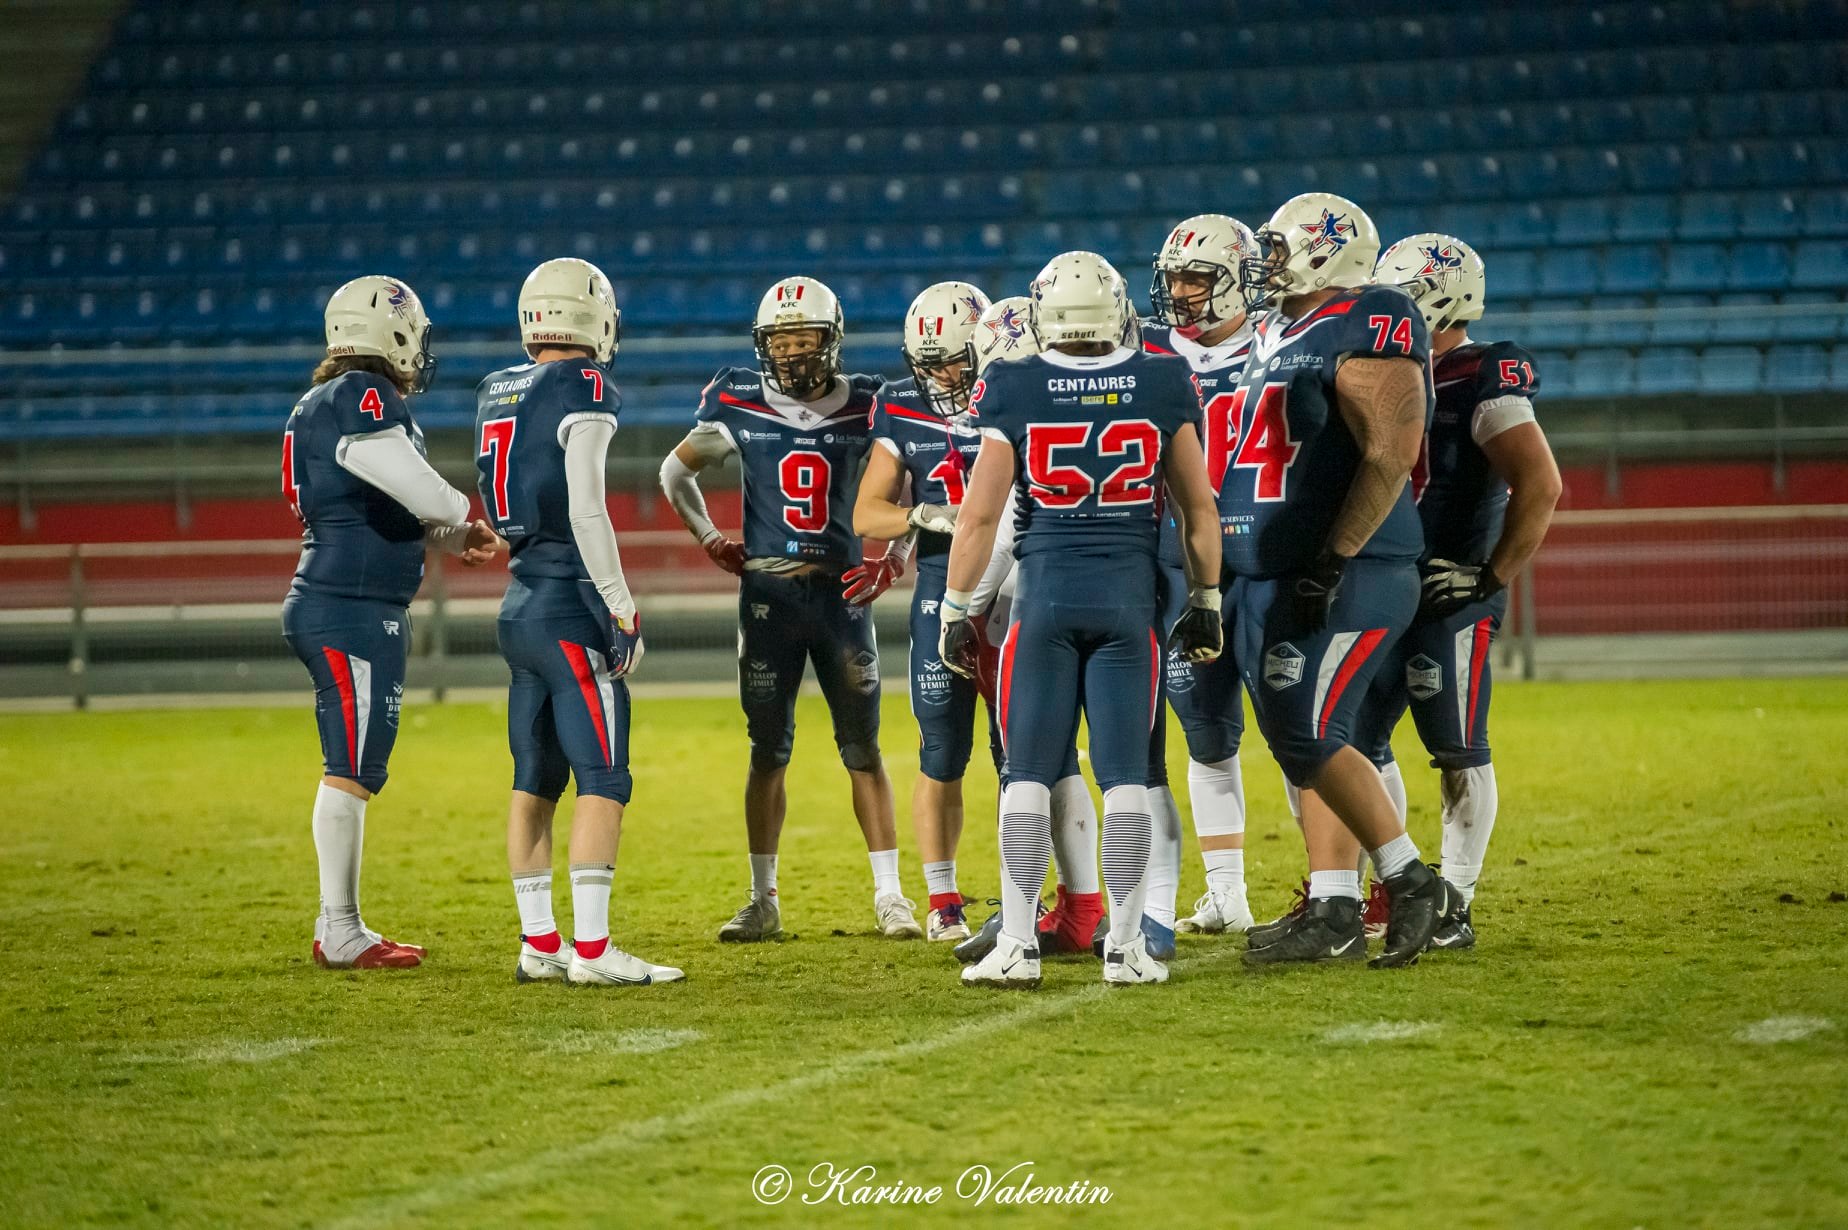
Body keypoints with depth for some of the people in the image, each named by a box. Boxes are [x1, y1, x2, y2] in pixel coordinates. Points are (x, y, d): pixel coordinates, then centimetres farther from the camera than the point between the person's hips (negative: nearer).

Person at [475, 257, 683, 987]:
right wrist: (624, 612, -14)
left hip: (519, 601, 8)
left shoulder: (496, 394, 11)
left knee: (535, 780, 11)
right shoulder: (585, 392, -12)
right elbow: (586, 511, -18)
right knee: (603, 780, -7)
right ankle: (590, 949, -11)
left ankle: (538, 944, 13)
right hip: (571, 604, -8)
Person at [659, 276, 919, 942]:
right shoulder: (741, 406, 0)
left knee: (863, 746, 1)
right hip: (767, 593, 0)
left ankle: (889, 896, 6)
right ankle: (763, 901, 13)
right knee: (768, 751, 6)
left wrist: (892, 560, -2)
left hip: (842, 590, 0)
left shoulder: (864, 407, 0)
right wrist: (710, 541, 7)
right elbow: (676, 471, 16)